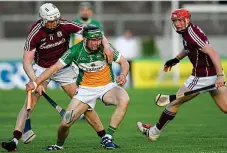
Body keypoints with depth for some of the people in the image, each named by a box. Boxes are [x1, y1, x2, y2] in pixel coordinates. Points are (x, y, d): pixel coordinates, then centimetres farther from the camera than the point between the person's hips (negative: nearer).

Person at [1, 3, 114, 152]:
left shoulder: (65, 26, -21)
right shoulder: (35, 33, -24)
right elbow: (27, 61, -25)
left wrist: (106, 45, -35)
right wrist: (36, 82, -38)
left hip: (64, 68, 1)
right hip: (42, 68, -1)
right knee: (30, 102, -19)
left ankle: (104, 136, 6)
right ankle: (15, 140, -22)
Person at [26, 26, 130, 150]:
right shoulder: (75, 51, -14)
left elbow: (124, 62, -3)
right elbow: (55, 67, -9)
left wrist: (123, 74, -25)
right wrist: (35, 83, -16)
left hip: (107, 86, 0)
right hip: (85, 89, 0)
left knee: (124, 100, -34)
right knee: (65, 123, -11)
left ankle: (107, 138, -24)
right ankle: (59, 145, 24)